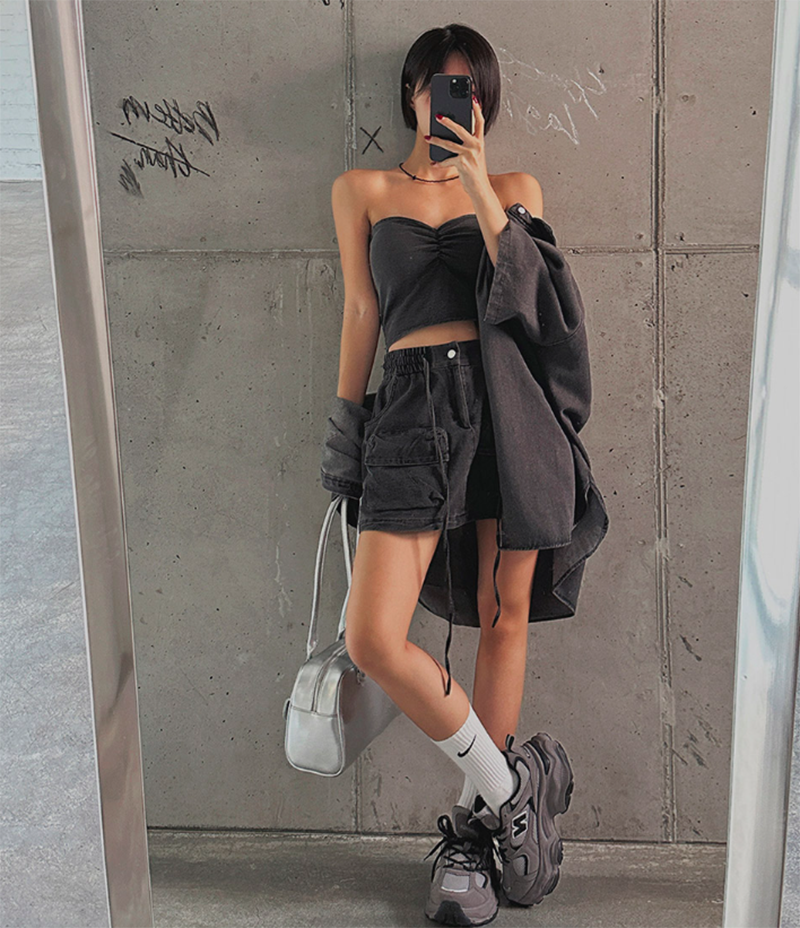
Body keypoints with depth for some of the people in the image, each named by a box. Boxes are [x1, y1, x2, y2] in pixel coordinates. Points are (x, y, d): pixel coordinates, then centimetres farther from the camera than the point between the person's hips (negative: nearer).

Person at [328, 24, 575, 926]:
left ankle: (474, 829, 19)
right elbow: (361, 311, 14)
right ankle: (509, 787, 8)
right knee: (373, 639, -13)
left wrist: (476, 182, -6)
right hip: (414, 404, 0)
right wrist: (346, 433, 11)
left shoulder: (514, 188, 16)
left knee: (504, 615, 3)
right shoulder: (363, 190, 16)